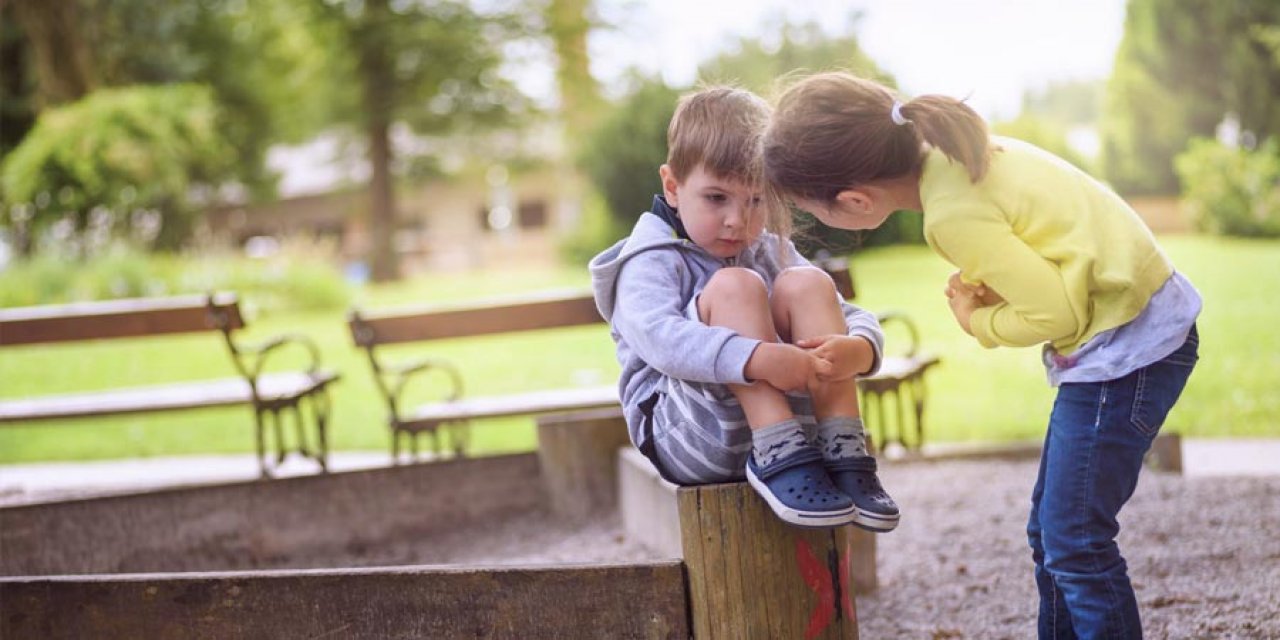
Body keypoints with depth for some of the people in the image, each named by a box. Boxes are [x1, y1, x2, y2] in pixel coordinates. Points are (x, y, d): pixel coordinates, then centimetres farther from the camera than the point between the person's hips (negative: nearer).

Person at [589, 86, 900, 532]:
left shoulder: (772, 253, 15)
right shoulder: (651, 261, -4)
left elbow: (858, 320, 6)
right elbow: (659, 337, -26)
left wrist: (858, 349, -21)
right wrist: (756, 358, -42)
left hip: (790, 421, 5)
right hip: (688, 440, -5)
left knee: (806, 284, -12)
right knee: (734, 286, -23)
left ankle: (843, 454, -24)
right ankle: (778, 460, -32)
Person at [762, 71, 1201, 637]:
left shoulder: (954, 214, -25)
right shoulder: (951, 152, 2)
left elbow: (1055, 314, -23)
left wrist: (980, 323, -5)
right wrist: (985, 287, -4)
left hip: (1128, 344, -10)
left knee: (1074, 542, -6)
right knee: (1049, 532, 15)